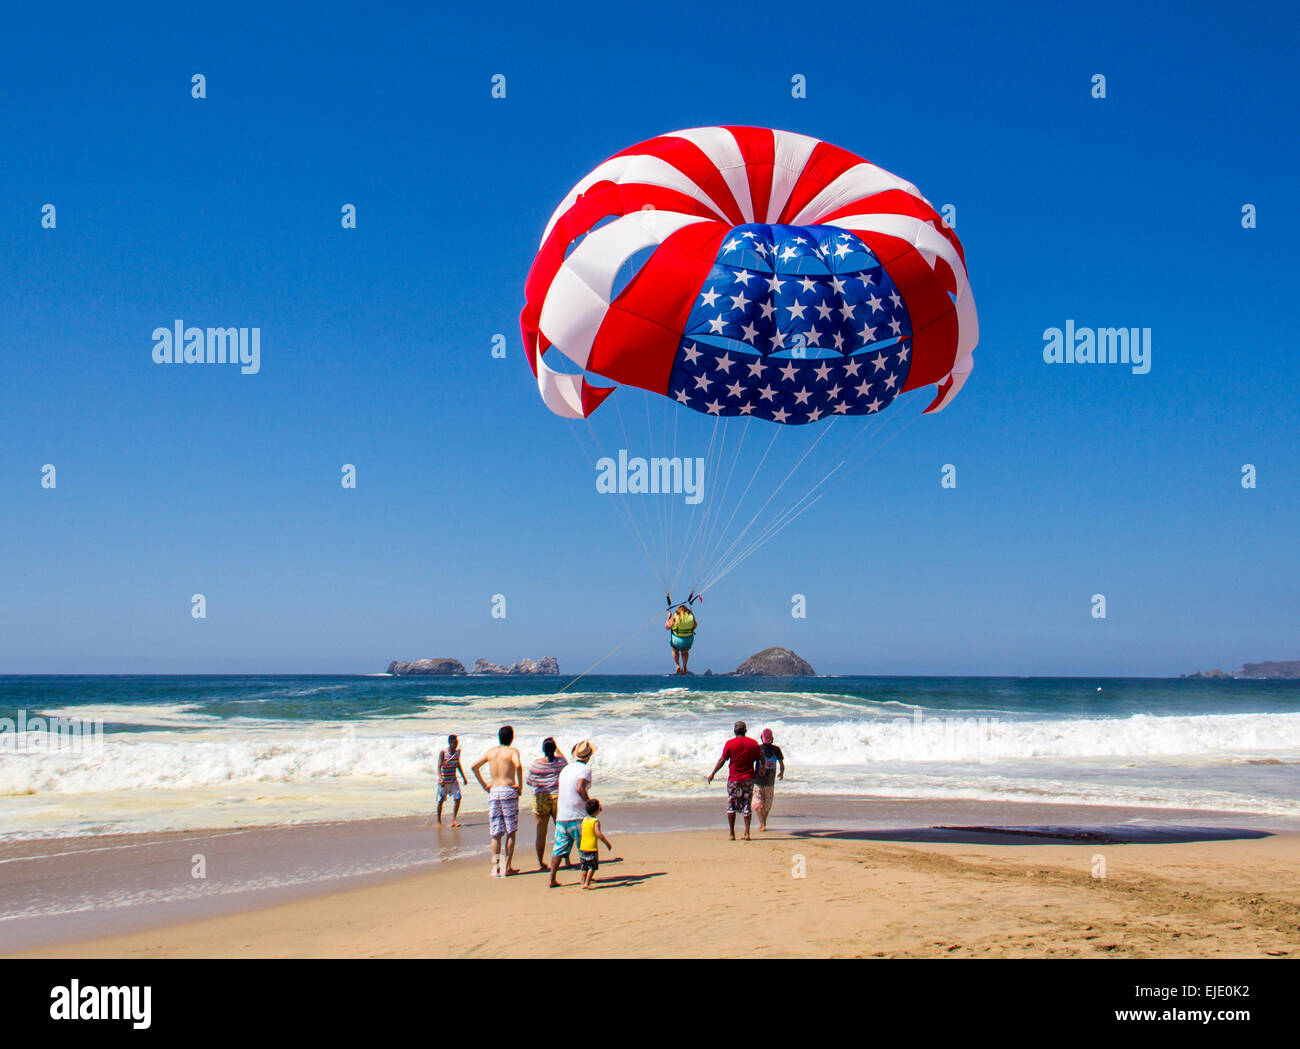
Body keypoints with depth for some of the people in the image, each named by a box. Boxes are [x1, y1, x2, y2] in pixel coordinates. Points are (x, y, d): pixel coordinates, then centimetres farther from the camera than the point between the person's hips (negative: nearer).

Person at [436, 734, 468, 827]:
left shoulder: (458, 751, 3)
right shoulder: (443, 752, -13)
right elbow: (439, 766, -17)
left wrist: (464, 778, 18)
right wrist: (440, 779, -30)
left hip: (453, 780, 4)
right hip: (444, 780, -4)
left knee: (458, 798, -9)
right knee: (441, 800, 3)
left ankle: (453, 820, -3)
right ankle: (439, 821, 17)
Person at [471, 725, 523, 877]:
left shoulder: (491, 752, 12)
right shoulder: (512, 751, -2)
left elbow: (474, 766, 11)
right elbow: (518, 765, -21)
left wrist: (484, 785, 14)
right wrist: (520, 785, -11)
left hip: (493, 791, 4)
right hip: (508, 791, -4)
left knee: (496, 833, 6)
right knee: (510, 832, 5)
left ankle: (495, 867, -1)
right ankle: (507, 867, 3)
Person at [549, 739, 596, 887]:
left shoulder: (565, 769, 13)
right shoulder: (585, 769, -8)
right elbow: (580, 789, -22)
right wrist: (590, 802, -11)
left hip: (562, 816, 6)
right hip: (578, 816, -6)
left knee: (559, 848, 6)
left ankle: (552, 879, 0)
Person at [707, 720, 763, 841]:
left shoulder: (730, 743, -6)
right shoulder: (753, 743, 1)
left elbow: (722, 759, -6)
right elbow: (761, 759, 3)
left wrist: (713, 773, 1)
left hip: (733, 779, -2)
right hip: (748, 779, 2)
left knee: (731, 806, 6)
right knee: (747, 806, 9)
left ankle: (732, 834, 4)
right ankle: (747, 832, 2)